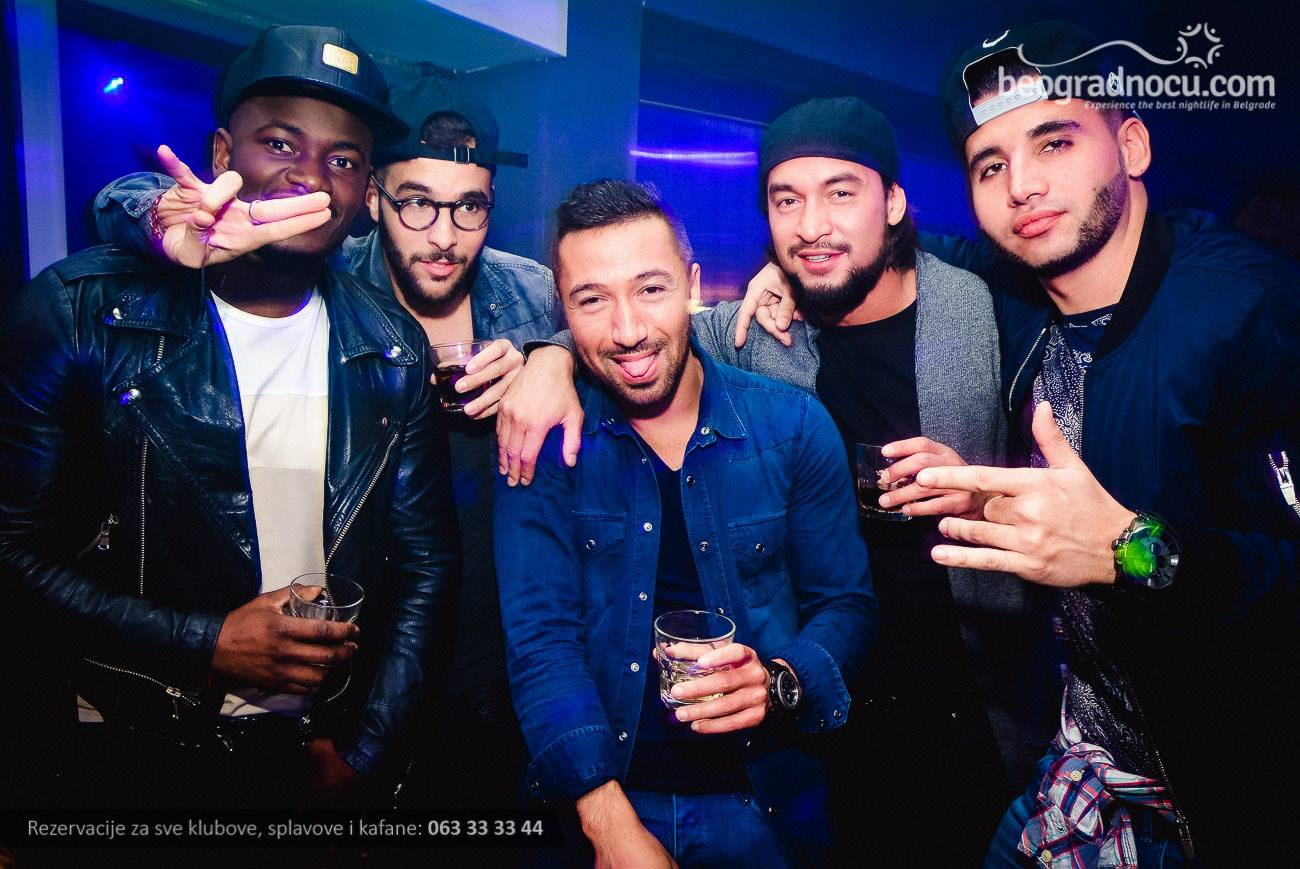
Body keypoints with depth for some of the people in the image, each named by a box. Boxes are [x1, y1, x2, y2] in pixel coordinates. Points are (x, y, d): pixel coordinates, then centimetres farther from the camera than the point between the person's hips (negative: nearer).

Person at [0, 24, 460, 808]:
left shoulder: (393, 351, -5)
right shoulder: (79, 312, -11)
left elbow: (425, 564, -1)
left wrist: (368, 757, -5)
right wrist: (204, 644, -18)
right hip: (136, 751, -1)